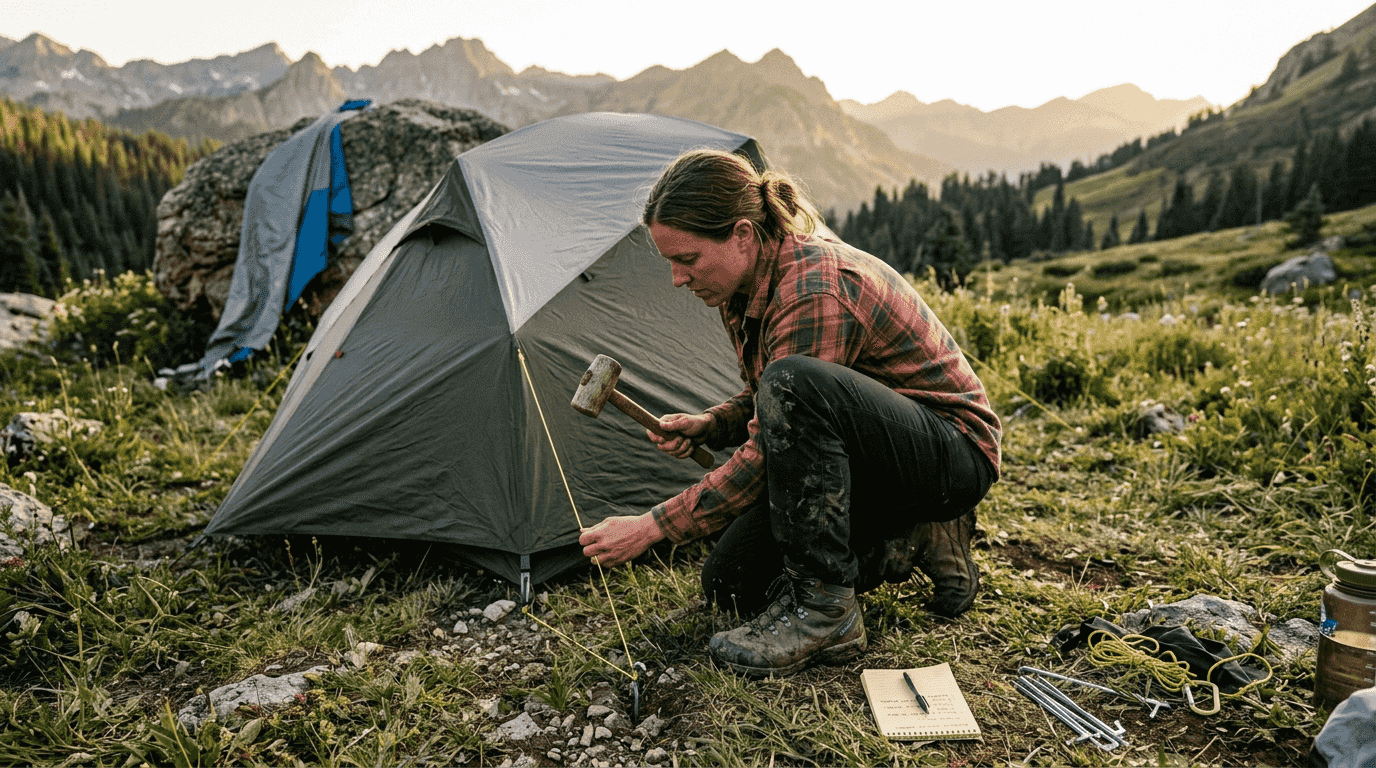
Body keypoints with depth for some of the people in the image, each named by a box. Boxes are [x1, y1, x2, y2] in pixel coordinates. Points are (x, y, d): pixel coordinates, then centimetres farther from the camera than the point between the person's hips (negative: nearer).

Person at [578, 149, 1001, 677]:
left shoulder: (815, 288, -29)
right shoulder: (743, 292, 0)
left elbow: (770, 455, -27)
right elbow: (766, 408, 15)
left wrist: (652, 526, -23)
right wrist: (707, 425, -6)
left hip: (956, 453, -8)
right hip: (866, 462, 9)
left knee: (795, 383, -37)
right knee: (732, 580, -1)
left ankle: (823, 608, -22)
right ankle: (915, 544, 10)